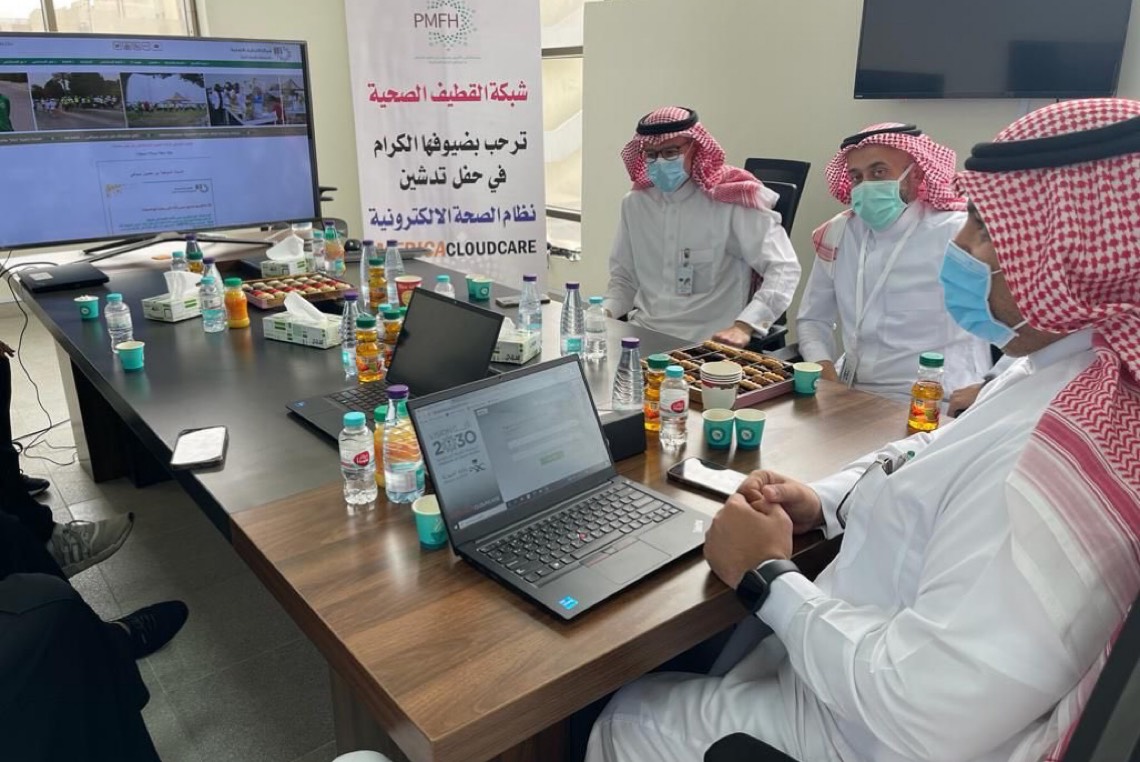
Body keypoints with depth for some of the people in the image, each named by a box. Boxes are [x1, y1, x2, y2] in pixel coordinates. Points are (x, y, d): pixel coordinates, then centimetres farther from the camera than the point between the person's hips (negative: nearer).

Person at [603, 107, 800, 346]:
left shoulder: (729, 200, -10)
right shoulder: (635, 202, 8)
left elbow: (784, 268, -16)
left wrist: (743, 326, -29)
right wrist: (604, 312, -3)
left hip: (708, 343, -4)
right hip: (642, 335, 4)